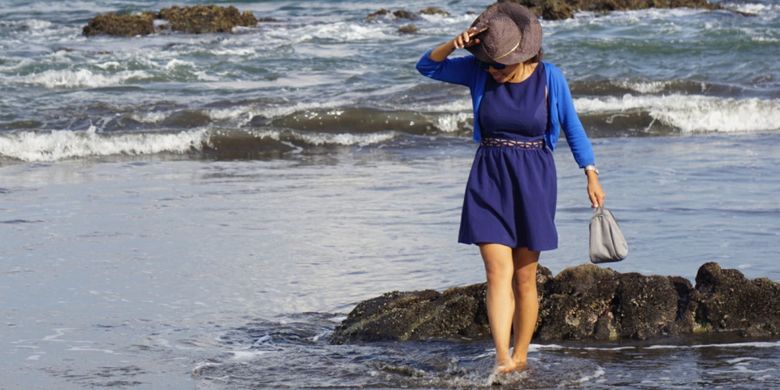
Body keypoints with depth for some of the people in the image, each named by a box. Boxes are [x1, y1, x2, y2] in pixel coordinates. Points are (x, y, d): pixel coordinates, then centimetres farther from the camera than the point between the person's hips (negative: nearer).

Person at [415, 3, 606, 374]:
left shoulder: (549, 77, -7)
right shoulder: (478, 71, -3)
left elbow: (572, 127, 3)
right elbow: (427, 66, -2)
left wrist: (592, 176, 1)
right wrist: (456, 44, -19)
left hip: (532, 180, -1)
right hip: (488, 180, 1)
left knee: (524, 277, 4)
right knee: (498, 272, -11)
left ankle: (520, 358, 18)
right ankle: (501, 360, -20)